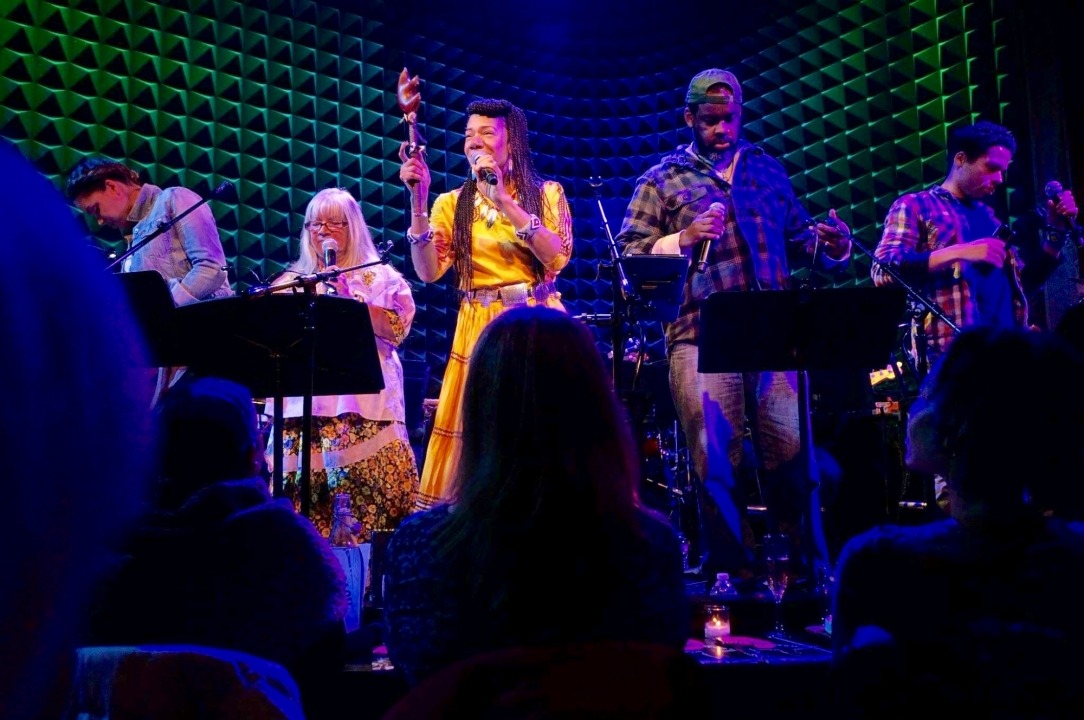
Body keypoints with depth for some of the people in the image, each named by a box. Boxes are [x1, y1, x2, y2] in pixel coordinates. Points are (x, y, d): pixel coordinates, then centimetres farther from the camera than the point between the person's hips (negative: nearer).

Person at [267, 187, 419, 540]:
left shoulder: (379, 276, 7)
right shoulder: (293, 280, 19)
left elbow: (397, 327, -6)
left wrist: (349, 298, -11)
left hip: (362, 401, -4)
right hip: (304, 400, 4)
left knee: (366, 490, -11)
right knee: (301, 489, -1)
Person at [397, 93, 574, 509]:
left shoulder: (546, 193, 4)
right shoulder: (452, 204, 9)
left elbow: (557, 257, -13)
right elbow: (428, 271, -4)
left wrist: (503, 199, -18)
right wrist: (419, 201, -12)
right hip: (478, 331, 2)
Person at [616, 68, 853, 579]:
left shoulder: (765, 168, 18)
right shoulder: (662, 180, 7)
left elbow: (797, 234, 22)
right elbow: (628, 252, 1)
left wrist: (830, 246, 1)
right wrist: (683, 239, -13)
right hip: (701, 337, -2)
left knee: (792, 449, -1)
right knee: (716, 458, -3)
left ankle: (803, 559, 17)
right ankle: (732, 566, 13)